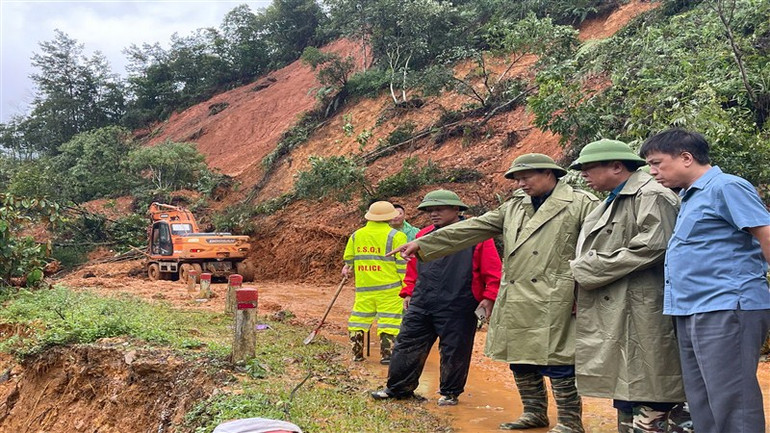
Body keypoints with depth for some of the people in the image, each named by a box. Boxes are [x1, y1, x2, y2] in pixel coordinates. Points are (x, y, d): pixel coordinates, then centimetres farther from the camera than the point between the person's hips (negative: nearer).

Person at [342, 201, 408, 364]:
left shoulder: (356, 236, 10)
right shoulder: (396, 236, -5)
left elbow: (348, 259, 19)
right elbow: (403, 264, -7)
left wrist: (350, 270, 41)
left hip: (363, 287, 4)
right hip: (389, 287, -4)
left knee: (359, 319, 12)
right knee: (388, 320, 1)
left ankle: (357, 353, 17)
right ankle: (386, 354, 0)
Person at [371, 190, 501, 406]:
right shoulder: (423, 236, 13)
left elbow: (493, 272, -5)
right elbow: (413, 268, 23)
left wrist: (489, 297, -11)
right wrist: (408, 292, 16)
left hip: (457, 309, -5)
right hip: (421, 305, 5)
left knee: (454, 351, 5)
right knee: (407, 344, 8)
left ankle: (449, 393, 23)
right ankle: (398, 388, 22)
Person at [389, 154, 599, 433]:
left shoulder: (581, 204, -3)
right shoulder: (514, 207, 14)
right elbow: (472, 228, 11)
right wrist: (422, 243, 5)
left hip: (551, 303, -6)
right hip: (516, 303, 7)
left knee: (556, 364, -2)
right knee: (520, 359, 15)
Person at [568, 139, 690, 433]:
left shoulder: (651, 196, -10)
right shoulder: (614, 201, 20)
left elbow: (652, 247, -21)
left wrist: (584, 269, -15)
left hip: (642, 318, -10)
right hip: (615, 318, 10)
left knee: (648, 406, -7)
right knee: (624, 389, 15)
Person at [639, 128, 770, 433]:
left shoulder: (726, 187, -7)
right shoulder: (689, 197, 19)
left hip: (726, 310, -9)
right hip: (691, 314, 9)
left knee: (731, 407, -6)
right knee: (702, 406, 12)